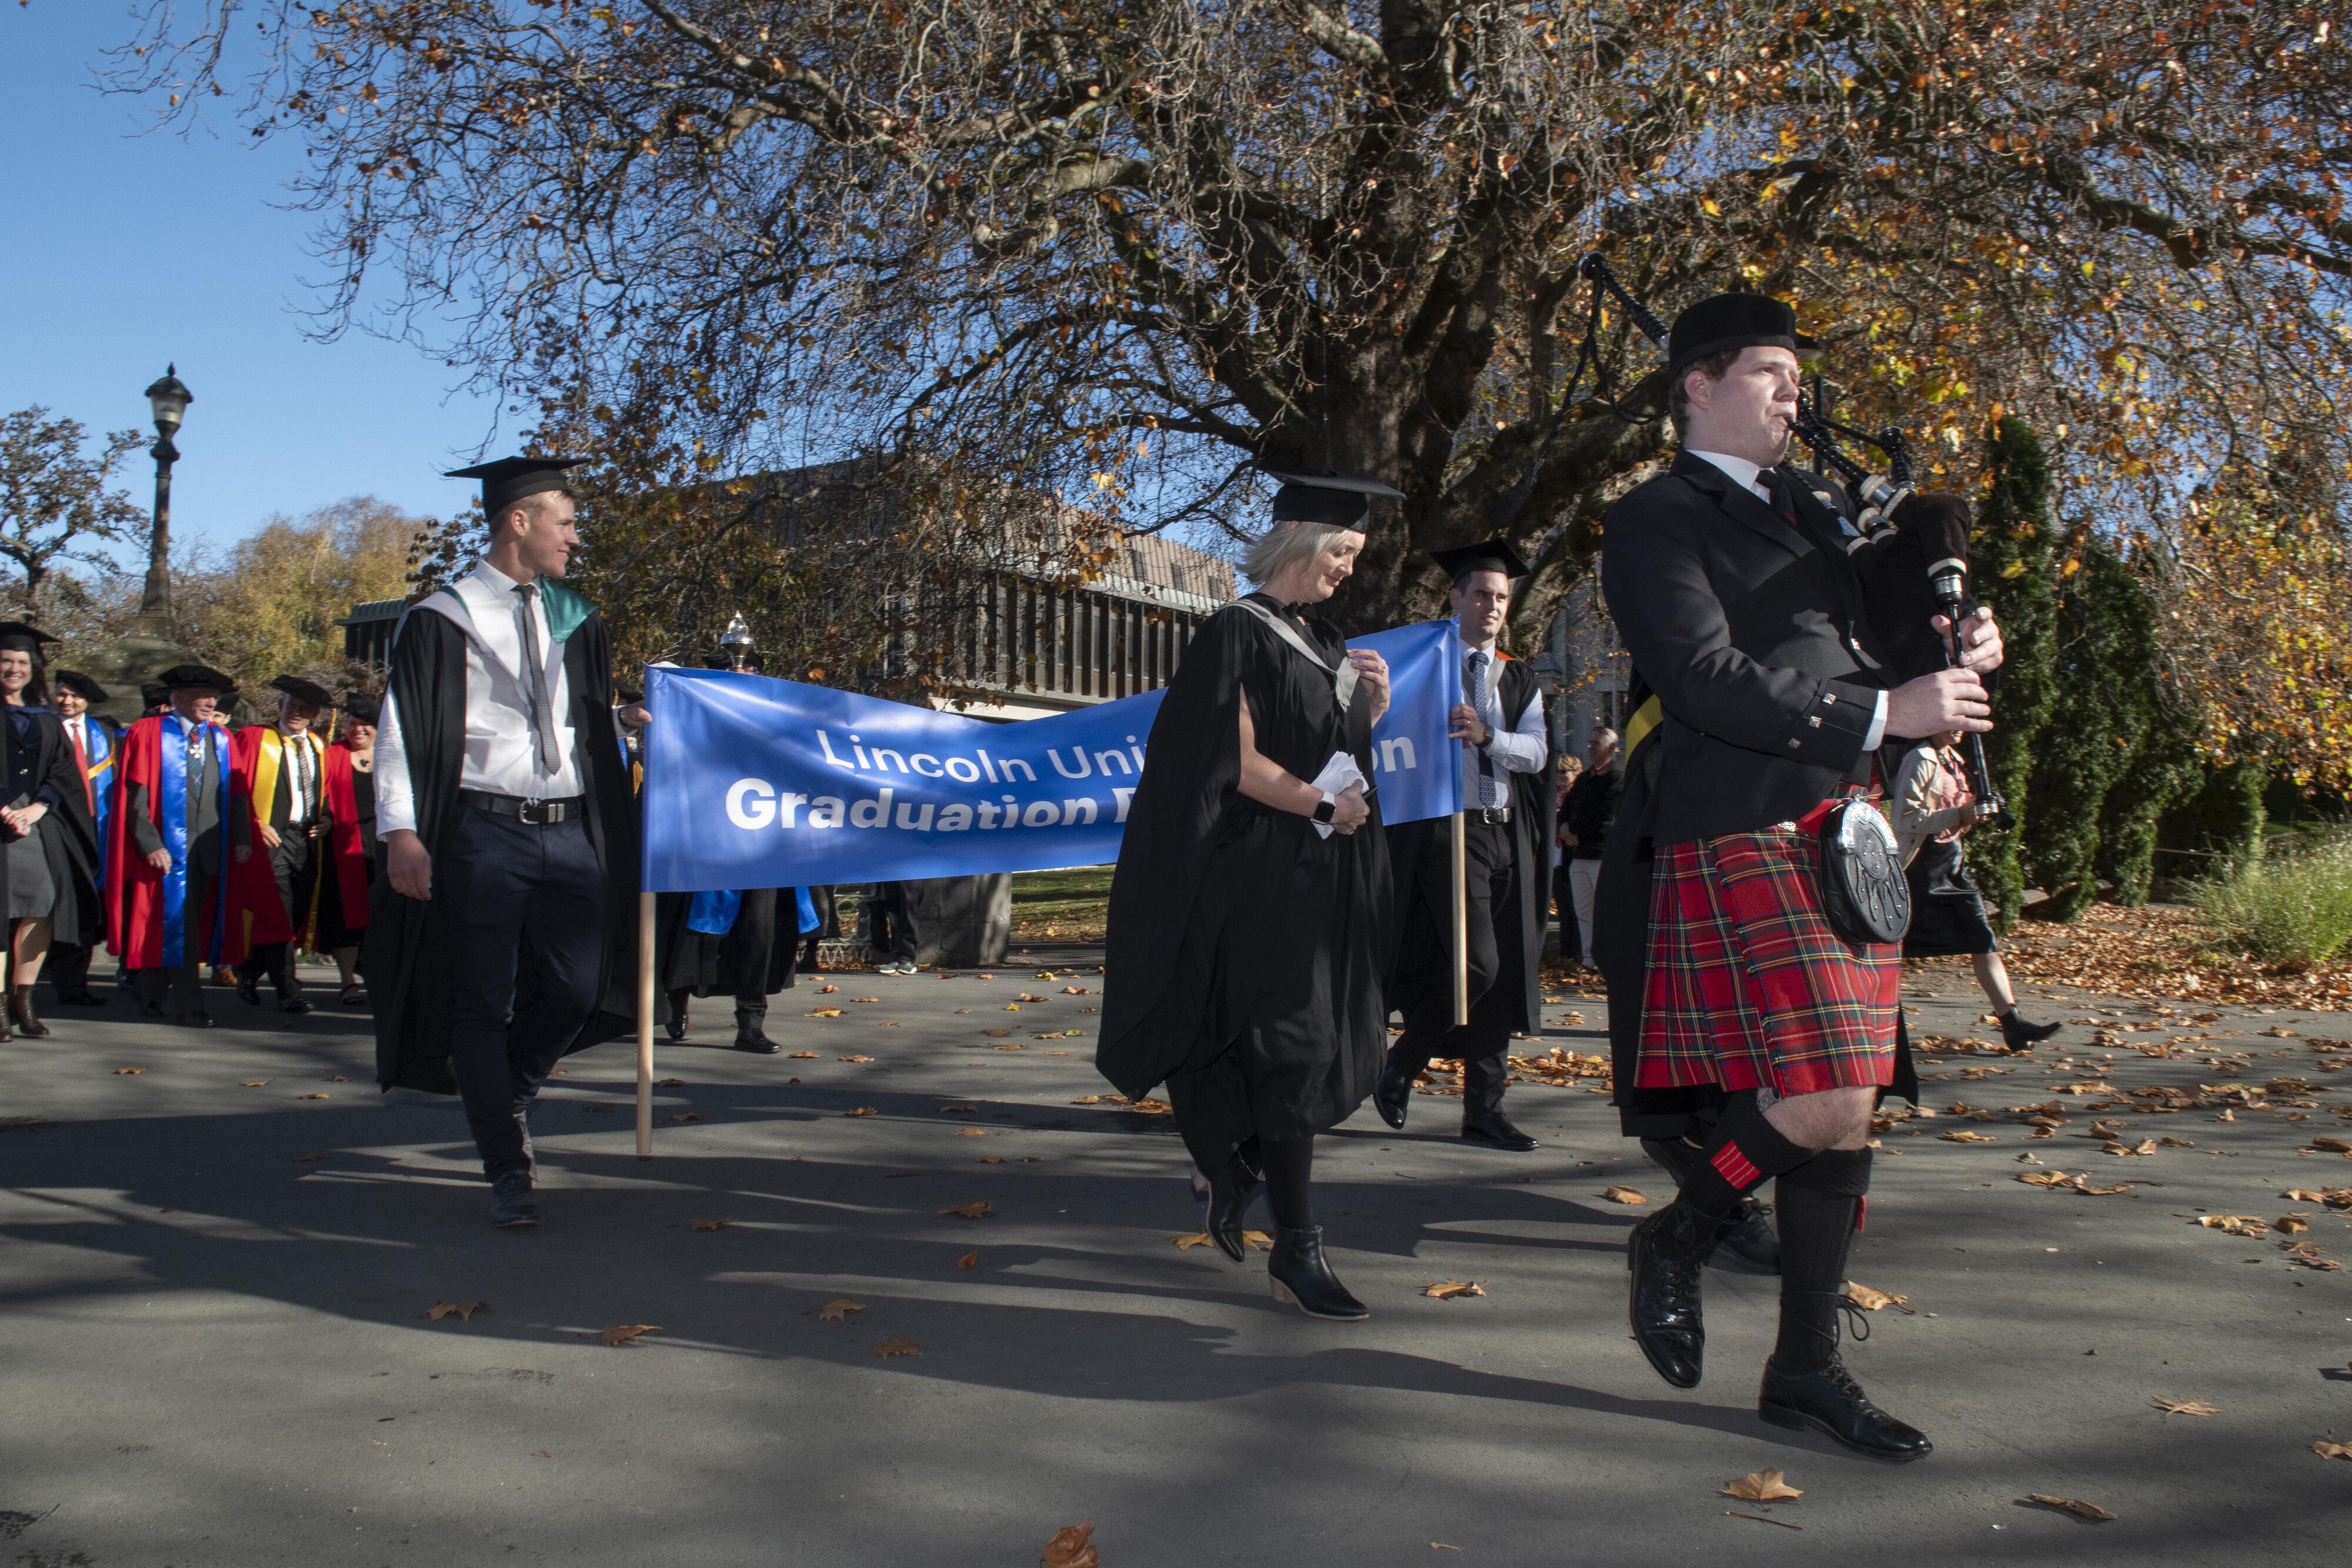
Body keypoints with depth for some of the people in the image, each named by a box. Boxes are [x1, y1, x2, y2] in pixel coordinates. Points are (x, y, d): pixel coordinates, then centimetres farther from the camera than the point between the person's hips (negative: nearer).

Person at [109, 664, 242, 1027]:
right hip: (165, 846, -4)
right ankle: (186, 1003, 0)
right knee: (175, 924, -5)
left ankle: (154, 997, 16)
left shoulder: (221, 739, 12)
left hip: (206, 846, 4)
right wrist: (150, 844, -14)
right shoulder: (149, 733, -1)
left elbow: (231, 793, 12)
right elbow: (135, 795, -6)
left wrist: (236, 839, 2)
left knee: (191, 923, 5)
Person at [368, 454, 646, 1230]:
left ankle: (507, 1099, 34)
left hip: (570, 835, 5)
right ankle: (508, 1173, 10)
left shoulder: (576, 621, 14)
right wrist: (401, 833, -15)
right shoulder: (441, 620, -1)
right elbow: (404, 732, -5)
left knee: (577, 991, 4)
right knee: (484, 1004, 1)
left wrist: (620, 833, 14)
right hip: (483, 836, -4)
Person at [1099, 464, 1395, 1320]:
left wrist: (1371, 706, 3)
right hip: (1264, 876, -8)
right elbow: (1238, 764, -17)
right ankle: (1295, 1249, -1)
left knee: (1330, 1045, 10)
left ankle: (1238, 1168, 31)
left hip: (1330, 880, 8)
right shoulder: (1237, 634, -10)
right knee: (1290, 1047, -8)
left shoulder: (1324, 640, 15)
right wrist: (1324, 807, -11)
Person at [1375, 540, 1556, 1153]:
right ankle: (1399, 1065, 7)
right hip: (1449, 831, -5)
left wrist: (1487, 735, -18)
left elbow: (1535, 752, 0)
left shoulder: (1520, 681, 15)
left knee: (1504, 975, 4)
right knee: (1475, 965, -15)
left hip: (1509, 838, 5)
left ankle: (1484, 1110, 12)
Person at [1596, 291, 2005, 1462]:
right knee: (1822, 1101, -17)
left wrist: (1953, 656, 4)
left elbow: (1860, 654, 26)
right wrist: (1884, 711, -18)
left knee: (1842, 1112, 8)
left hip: (1848, 838, 8)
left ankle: (1805, 1369, 19)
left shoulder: (1806, 516, 22)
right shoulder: (1655, 521, -3)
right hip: (1743, 840, -8)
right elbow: (1708, 680, -17)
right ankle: (1673, 1240, 11)